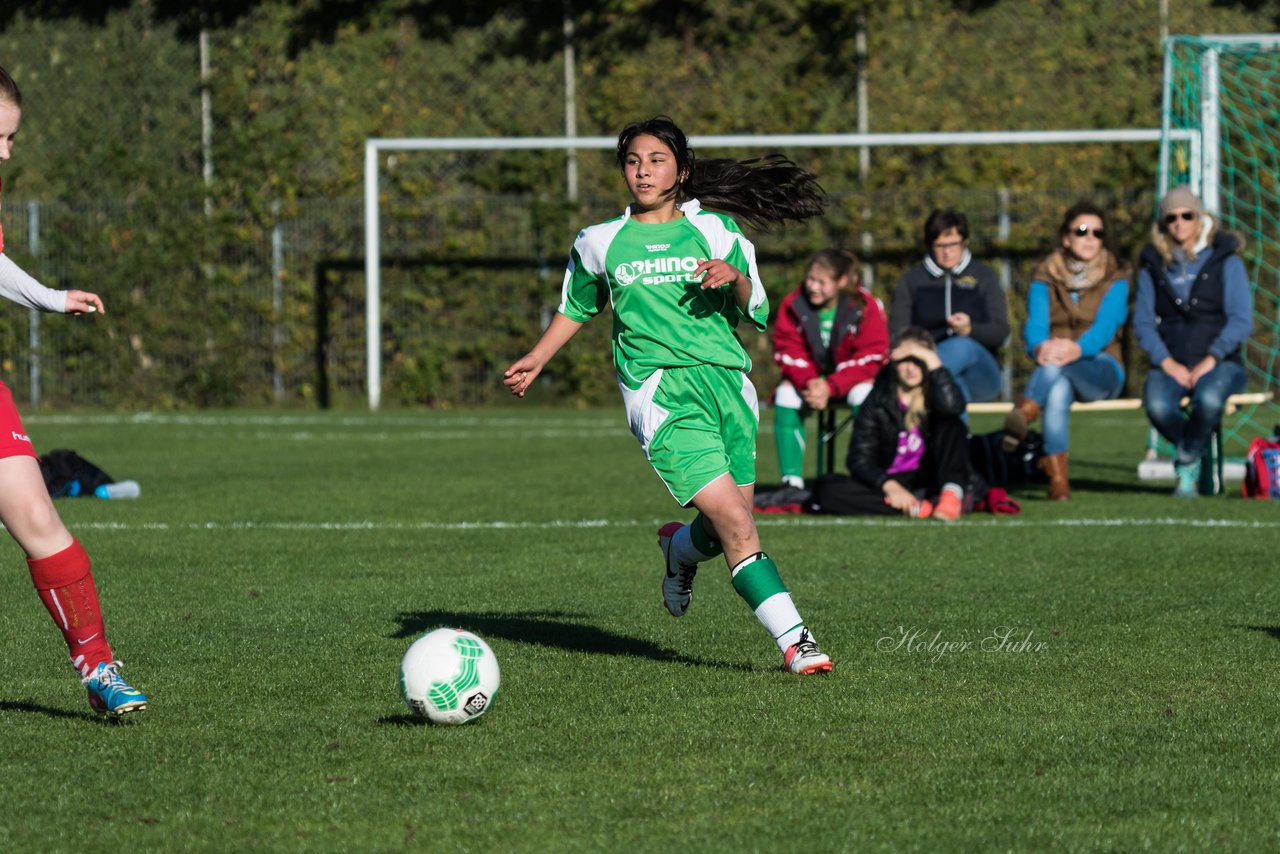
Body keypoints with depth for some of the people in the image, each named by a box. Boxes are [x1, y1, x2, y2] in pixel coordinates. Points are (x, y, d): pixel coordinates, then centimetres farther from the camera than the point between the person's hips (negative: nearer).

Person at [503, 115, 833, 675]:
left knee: (728, 528, 5)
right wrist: (537, 359, 25)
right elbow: (577, 307, 30)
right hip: (660, 392, -3)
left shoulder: (716, 232, 12)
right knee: (736, 525, -17)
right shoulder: (600, 243, 12)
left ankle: (680, 548, 41)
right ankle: (793, 639, -17)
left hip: (726, 380, 3)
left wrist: (735, 279, -9)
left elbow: (757, 314, 10)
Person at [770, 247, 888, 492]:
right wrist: (809, 382, -31)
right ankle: (792, 481, -29)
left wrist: (830, 387, -31)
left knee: (864, 392, -35)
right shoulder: (793, 305, -10)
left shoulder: (865, 306, -17)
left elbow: (869, 358, -19)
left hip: (852, 379, -2)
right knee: (786, 393, -28)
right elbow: (789, 351, -10)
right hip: (808, 378, 2)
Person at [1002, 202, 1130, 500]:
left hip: (1100, 370, -1)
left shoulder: (1115, 278, 2)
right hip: (1051, 373, 1)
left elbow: (1105, 327, -15)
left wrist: (1077, 349, -38)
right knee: (1059, 389, -37)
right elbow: (1035, 324, -8)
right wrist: (1039, 347, -35)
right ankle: (1058, 480, -48)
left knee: (1061, 366, -37)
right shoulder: (1045, 277, 7)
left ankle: (1023, 414, -62)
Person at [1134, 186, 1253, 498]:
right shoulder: (1153, 264, 9)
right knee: (1157, 405, -34)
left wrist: (1210, 361, -15)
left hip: (1219, 363, -2)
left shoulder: (1225, 260, 2)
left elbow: (1241, 320, -3)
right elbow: (1143, 322, 5)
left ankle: (1186, 462, -10)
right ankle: (1195, 453, -3)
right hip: (1171, 364, 2)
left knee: (1208, 399, -39)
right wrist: (1168, 364, -11)